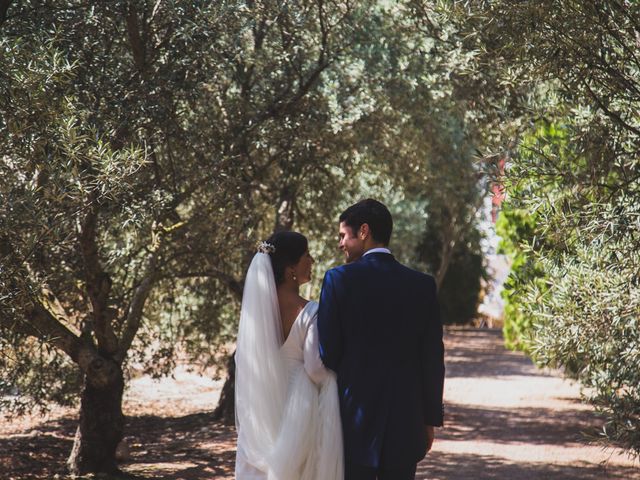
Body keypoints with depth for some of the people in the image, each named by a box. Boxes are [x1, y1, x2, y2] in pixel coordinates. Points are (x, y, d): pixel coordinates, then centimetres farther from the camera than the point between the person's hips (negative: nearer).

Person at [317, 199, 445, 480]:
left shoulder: (339, 279, -7)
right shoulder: (422, 285, 3)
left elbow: (327, 352, -7)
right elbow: (433, 360, 4)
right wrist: (430, 419, 12)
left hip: (354, 421, -3)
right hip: (406, 423, 3)